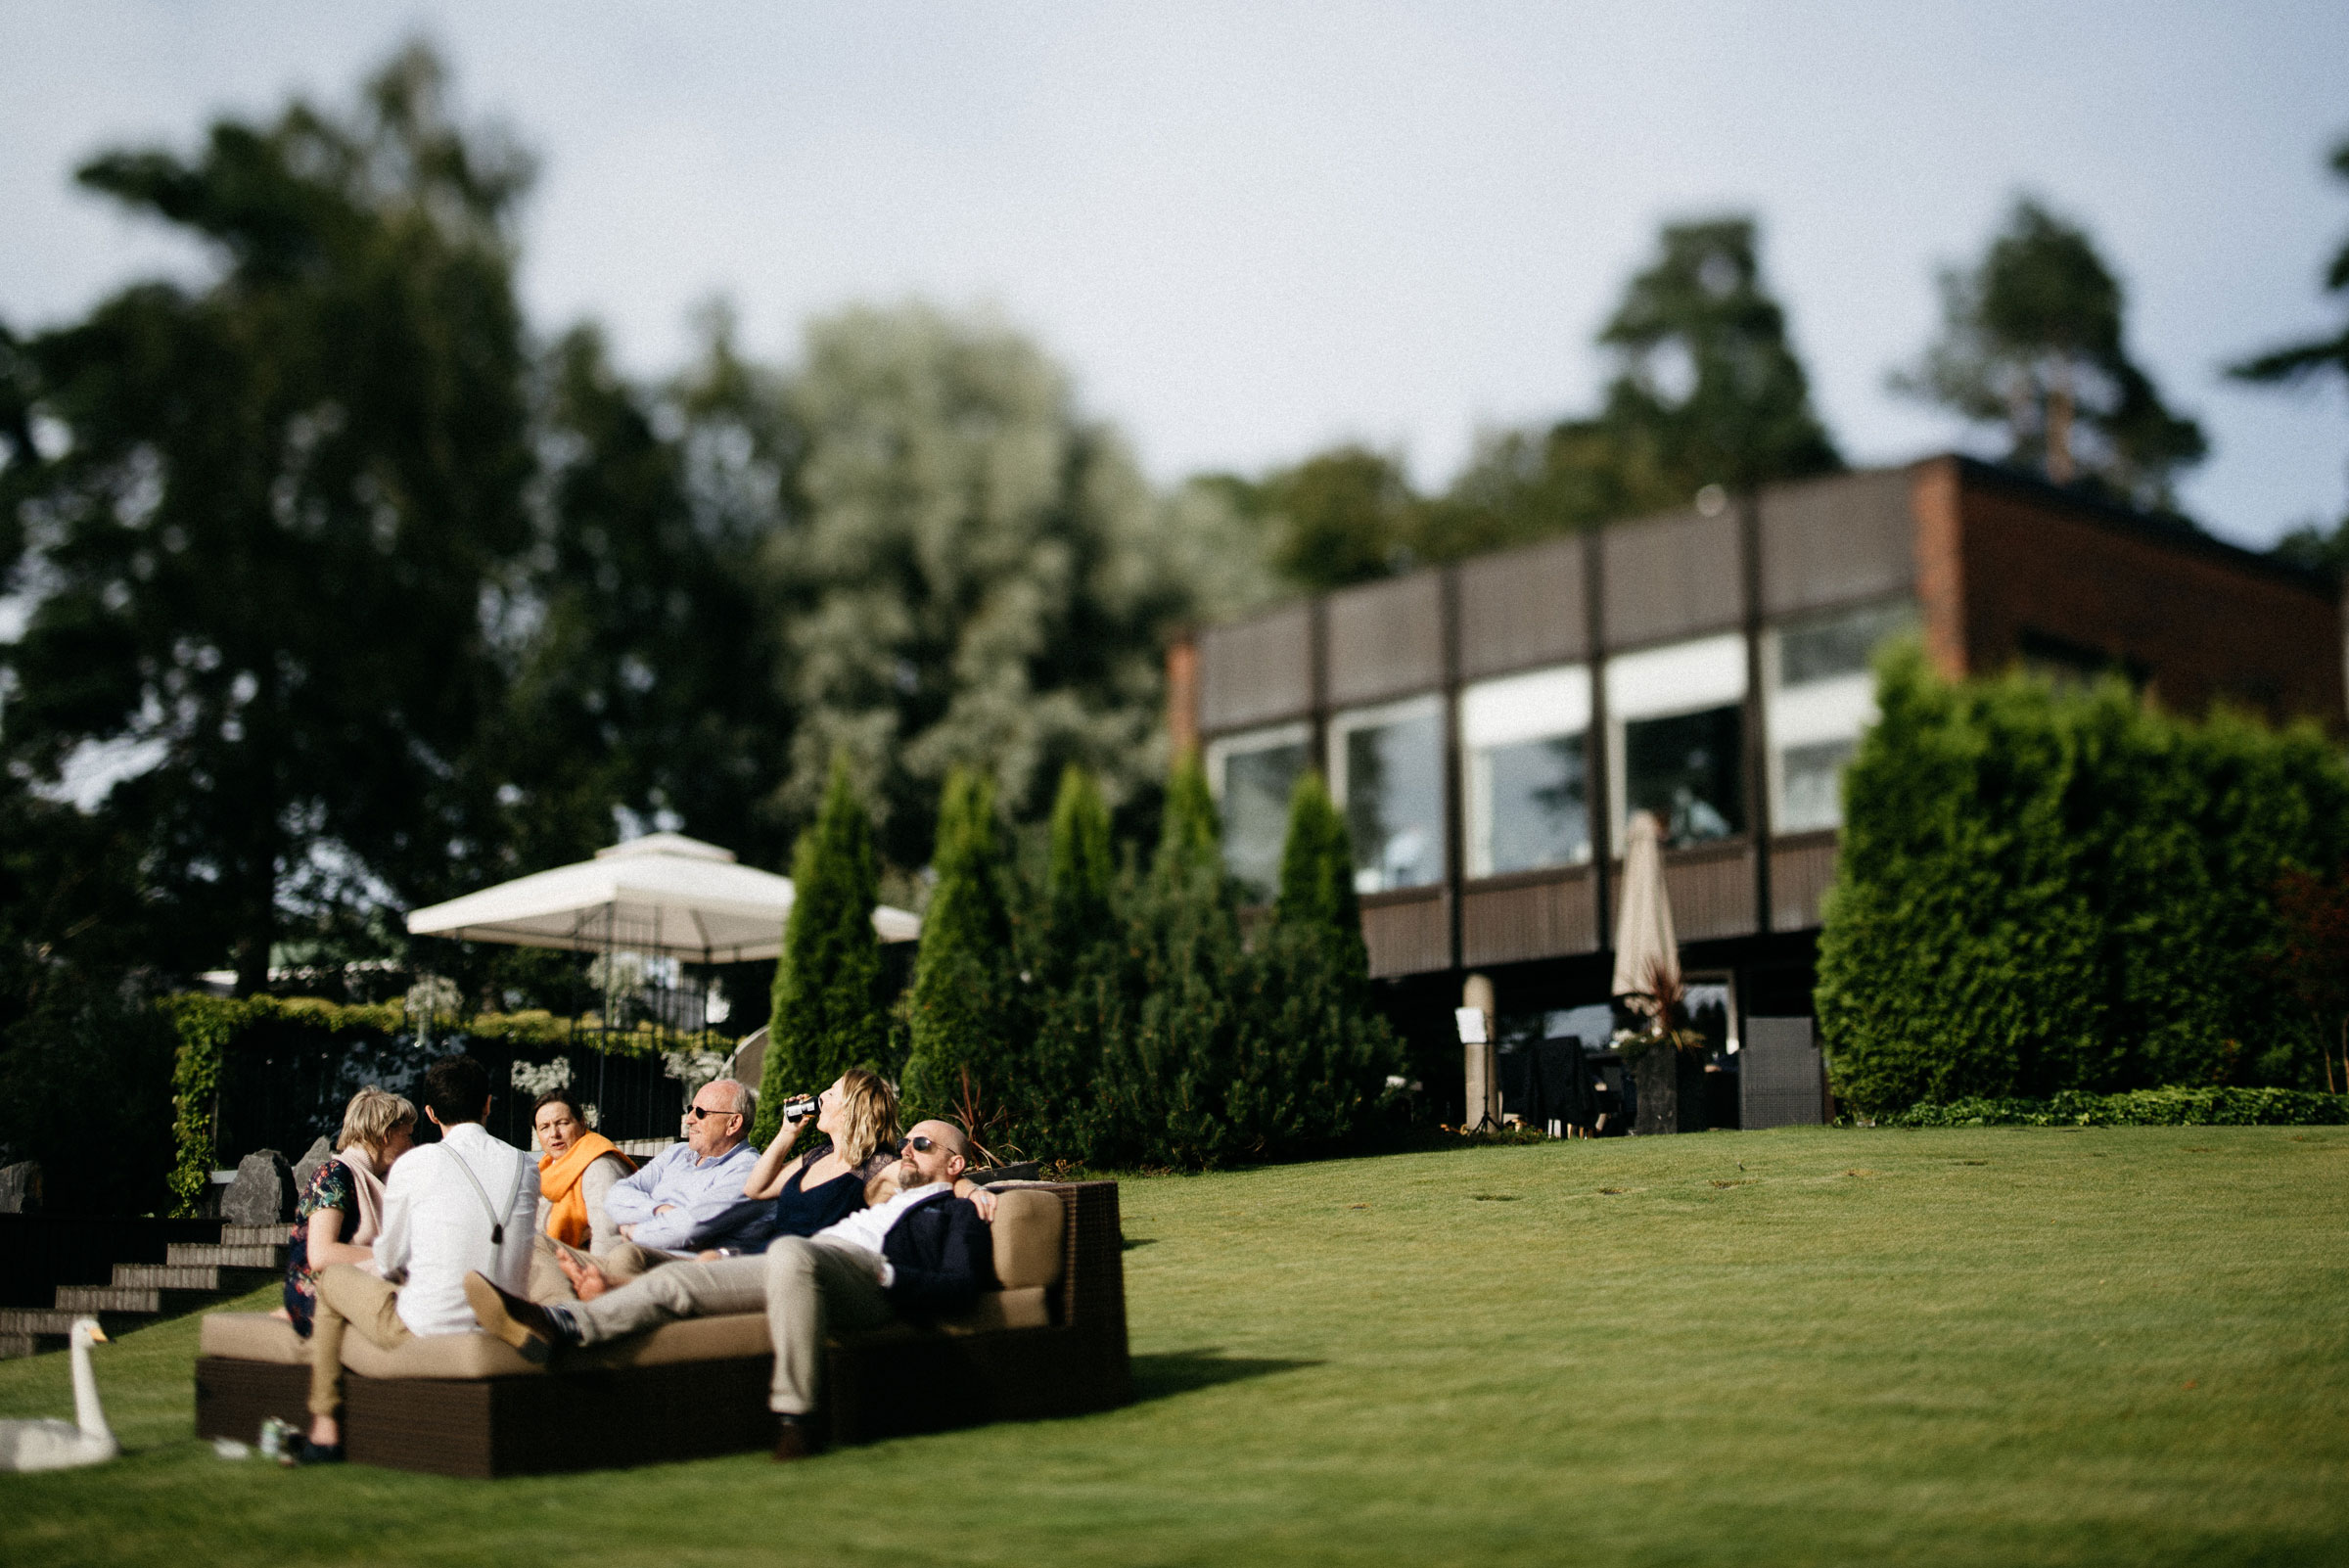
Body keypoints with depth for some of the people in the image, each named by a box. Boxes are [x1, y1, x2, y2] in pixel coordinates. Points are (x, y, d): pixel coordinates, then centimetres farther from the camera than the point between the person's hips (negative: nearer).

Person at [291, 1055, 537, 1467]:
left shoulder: (414, 1166, -8)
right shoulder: (526, 1166, 2)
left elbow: (389, 1261, 2)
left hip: (424, 1332, -5)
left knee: (332, 1278, 21)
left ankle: (325, 1429, 22)